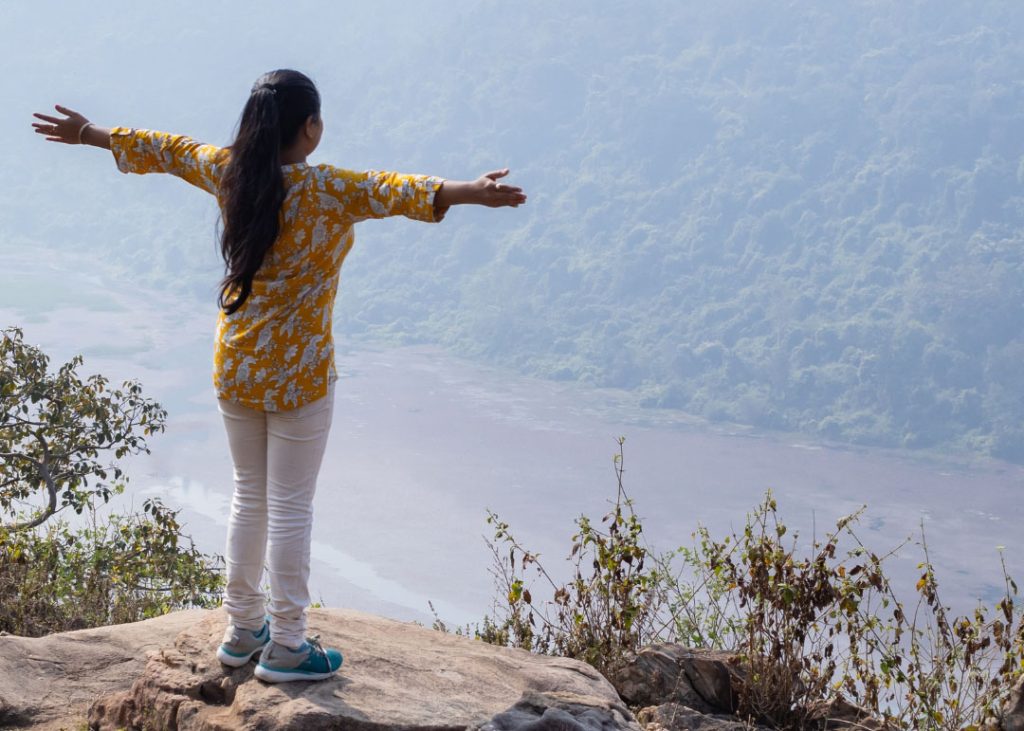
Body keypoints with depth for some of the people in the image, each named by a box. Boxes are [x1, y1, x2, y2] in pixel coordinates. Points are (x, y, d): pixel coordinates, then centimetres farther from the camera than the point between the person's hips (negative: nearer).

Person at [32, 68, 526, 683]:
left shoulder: (230, 171, -2)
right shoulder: (327, 190, -19)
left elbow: (165, 149, 14)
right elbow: (394, 190, -36)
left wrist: (90, 135, 28)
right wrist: (468, 192, -49)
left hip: (234, 366, 6)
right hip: (298, 374, -6)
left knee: (250, 495, 20)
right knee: (291, 508, 5)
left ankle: (243, 628, 32)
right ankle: (286, 647, 15)